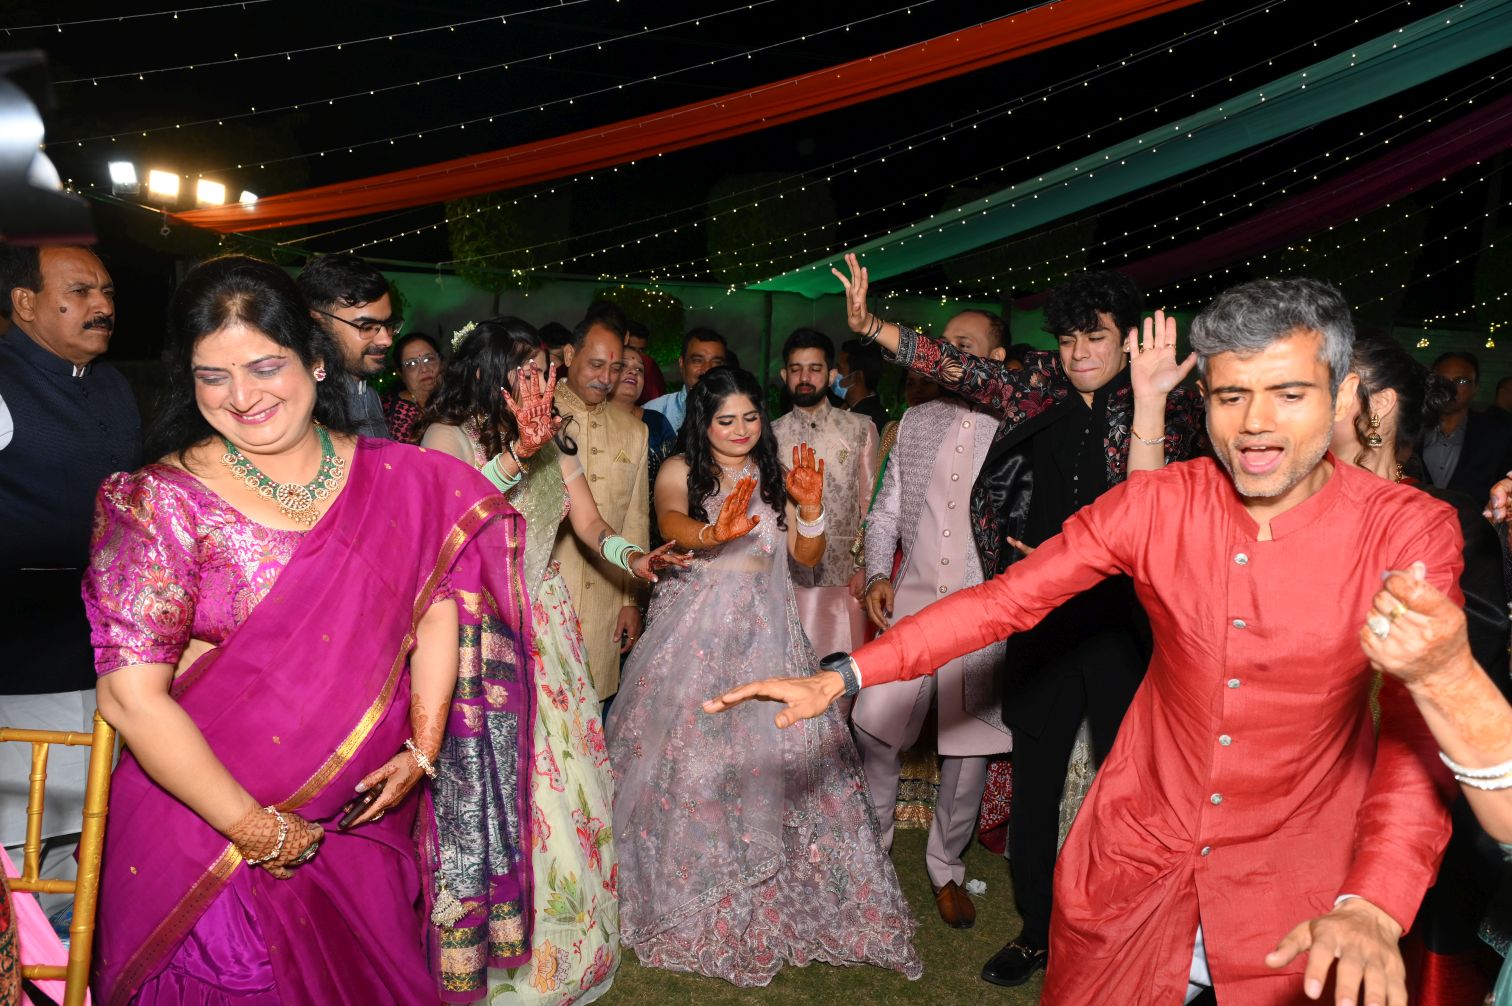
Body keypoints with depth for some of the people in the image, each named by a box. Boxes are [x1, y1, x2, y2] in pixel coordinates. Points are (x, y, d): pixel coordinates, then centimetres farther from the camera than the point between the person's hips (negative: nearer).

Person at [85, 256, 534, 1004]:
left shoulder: (395, 480, -2)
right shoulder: (164, 503, -13)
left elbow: (438, 607, 0)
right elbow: (132, 696, -16)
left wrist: (422, 749, -9)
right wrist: (256, 830, -16)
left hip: (366, 813, 4)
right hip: (212, 829, -3)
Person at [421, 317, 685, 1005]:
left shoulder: (554, 441, 9)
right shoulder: (449, 436, -7)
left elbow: (588, 522, 5)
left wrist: (630, 557, -14)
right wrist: (515, 458, -26)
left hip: (547, 622, 5)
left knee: (564, 769, 7)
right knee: (495, 779, -3)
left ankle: (567, 931, 27)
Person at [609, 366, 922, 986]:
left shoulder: (775, 475, 11)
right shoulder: (680, 471, 0)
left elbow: (807, 556, 7)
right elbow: (671, 524, -22)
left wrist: (810, 506, -12)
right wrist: (714, 532, -43)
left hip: (764, 633, 3)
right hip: (696, 632, -2)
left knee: (776, 758, -3)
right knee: (690, 758, -4)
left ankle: (764, 901, 14)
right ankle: (691, 902, 14)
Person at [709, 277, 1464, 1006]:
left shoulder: (1407, 531, -13)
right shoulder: (1157, 503, -9)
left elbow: (1421, 729, -18)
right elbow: (1006, 599, -11)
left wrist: (1375, 904, -34)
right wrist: (842, 676, -19)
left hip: (1295, 903, -1)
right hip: (1135, 868, 2)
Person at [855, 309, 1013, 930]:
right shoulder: (915, 421, 10)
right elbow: (886, 510, 13)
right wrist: (878, 574, 1)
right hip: (910, 601, 3)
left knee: (969, 746, 6)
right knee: (874, 729, 1)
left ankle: (947, 868, 28)